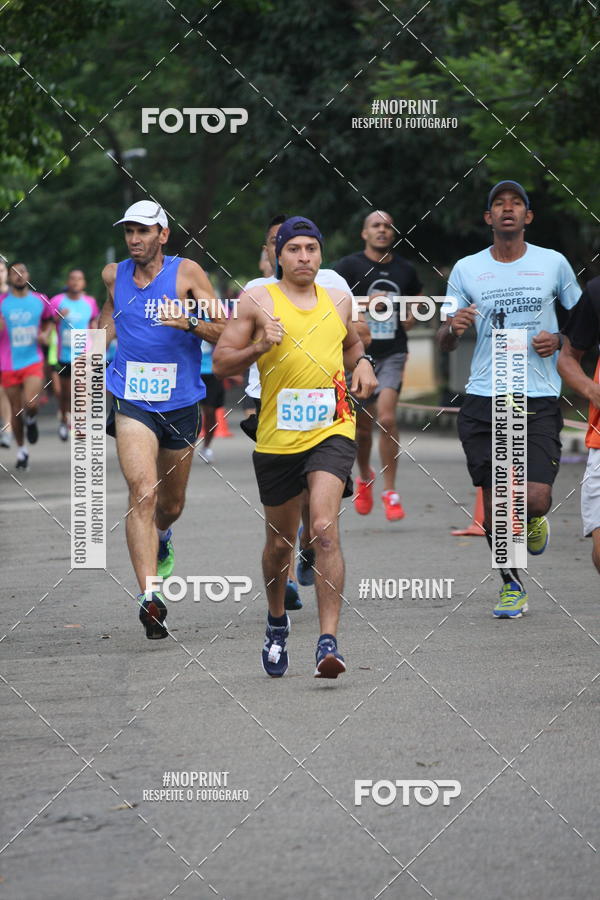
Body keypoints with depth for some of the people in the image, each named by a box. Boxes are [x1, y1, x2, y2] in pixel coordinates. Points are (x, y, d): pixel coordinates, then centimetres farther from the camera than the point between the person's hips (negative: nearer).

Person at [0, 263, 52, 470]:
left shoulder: (40, 300, 3)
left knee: (31, 403, -21)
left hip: (33, 361, 0)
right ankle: (21, 450, 24)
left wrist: (45, 334, 0)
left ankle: (32, 420, 15)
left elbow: (47, 321, 21)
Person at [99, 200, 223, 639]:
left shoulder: (187, 273, -5)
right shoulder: (114, 275, 4)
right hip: (132, 402, -1)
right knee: (143, 491, -22)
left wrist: (189, 322, -26)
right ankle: (150, 595, -31)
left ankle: (160, 539, 55)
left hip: (181, 403, 1)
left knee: (171, 504, 17)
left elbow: (223, 331, -8)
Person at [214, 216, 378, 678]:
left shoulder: (339, 301, 11)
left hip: (332, 430, 0)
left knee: (325, 529, -20)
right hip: (277, 436, 0)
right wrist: (259, 347, -17)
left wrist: (363, 363, 9)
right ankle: (277, 623, 41)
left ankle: (329, 641, -23)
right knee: (280, 542, 13)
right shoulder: (258, 300, 1)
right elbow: (220, 363, 0)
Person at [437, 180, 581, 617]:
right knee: (493, 503, 2)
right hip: (483, 400, 1)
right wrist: (453, 327, -14)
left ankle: (534, 520, 22)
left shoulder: (553, 263, 5)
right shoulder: (467, 270, 6)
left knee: (536, 498, -15)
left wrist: (560, 341, -4)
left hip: (539, 400, -1)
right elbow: (446, 342, 10)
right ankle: (512, 585, 22)